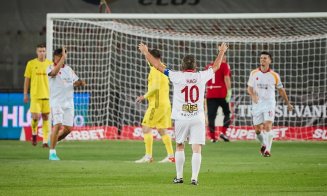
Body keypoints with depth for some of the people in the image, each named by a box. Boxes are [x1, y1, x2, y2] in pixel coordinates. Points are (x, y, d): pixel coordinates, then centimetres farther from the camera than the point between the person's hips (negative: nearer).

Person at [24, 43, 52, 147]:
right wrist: (25, 94, 2)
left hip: (47, 95, 2)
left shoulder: (50, 63, 5)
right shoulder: (31, 63, 1)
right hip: (35, 95, -2)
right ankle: (34, 133, 19)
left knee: (46, 117, 2)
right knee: (36, 117, -10)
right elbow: (27, 80, 5)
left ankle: (45, 141, 6)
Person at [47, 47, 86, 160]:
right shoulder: (50, 68, -6)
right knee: (58, 125, -18)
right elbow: (55, 72, -30)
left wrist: (80, 83, -4)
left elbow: (75, 82, 20)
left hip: (69, 102, 6)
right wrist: (63, 57, -29)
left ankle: (54, 140, 29)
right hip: (56, 102, -6)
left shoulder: (68, 69, 13)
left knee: (68, 128, 2)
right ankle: (52, 153, -12)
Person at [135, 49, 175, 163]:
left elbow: (155, 86, -20)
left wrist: (144, 96, -11)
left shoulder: (155, 69, -11)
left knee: (146, 127, -6)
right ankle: (171, 156, 8)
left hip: (157, 103, -9)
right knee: (162, 130, 12)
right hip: (165, 103, 9)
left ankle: (148, 156, -9)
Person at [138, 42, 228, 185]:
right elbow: (216, 66, 21)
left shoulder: (177, 76, -3)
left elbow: (158, 66, 2)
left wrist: (146, 52, 14)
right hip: (198, 118, 0)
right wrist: (221, 52, 37)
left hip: (181, 118, 0)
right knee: (196, 149, -2)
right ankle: (194, 178, -11)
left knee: (179, 147, 15)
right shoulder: (201, 76, 3)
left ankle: (179, 177, 17)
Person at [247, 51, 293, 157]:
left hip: (269, 104, -2)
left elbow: (281, 90, 11)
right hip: (257, 104, 2)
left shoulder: (274, 75, 0)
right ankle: (264, 144, 32)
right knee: (258, 130, 4)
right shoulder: (254, 73, 3)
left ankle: (267, 150, -16)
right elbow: (249, 88, 7)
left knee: (268, 127, -19)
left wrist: (288, 103, 17)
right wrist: (252, 95, -16)